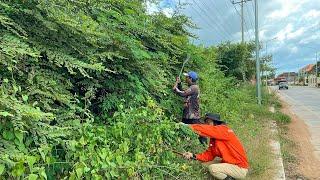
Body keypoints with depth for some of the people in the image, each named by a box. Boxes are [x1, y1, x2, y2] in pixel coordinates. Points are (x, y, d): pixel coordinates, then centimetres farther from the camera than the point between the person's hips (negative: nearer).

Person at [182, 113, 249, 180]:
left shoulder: (223, 129, -18)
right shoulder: (214, 138, 7)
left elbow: (207, 130, -33)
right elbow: (209, 155, 2)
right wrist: (194, 156, -11)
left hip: (240, 169, -9)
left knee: (212, 168, -23)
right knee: (206, 163, 7)